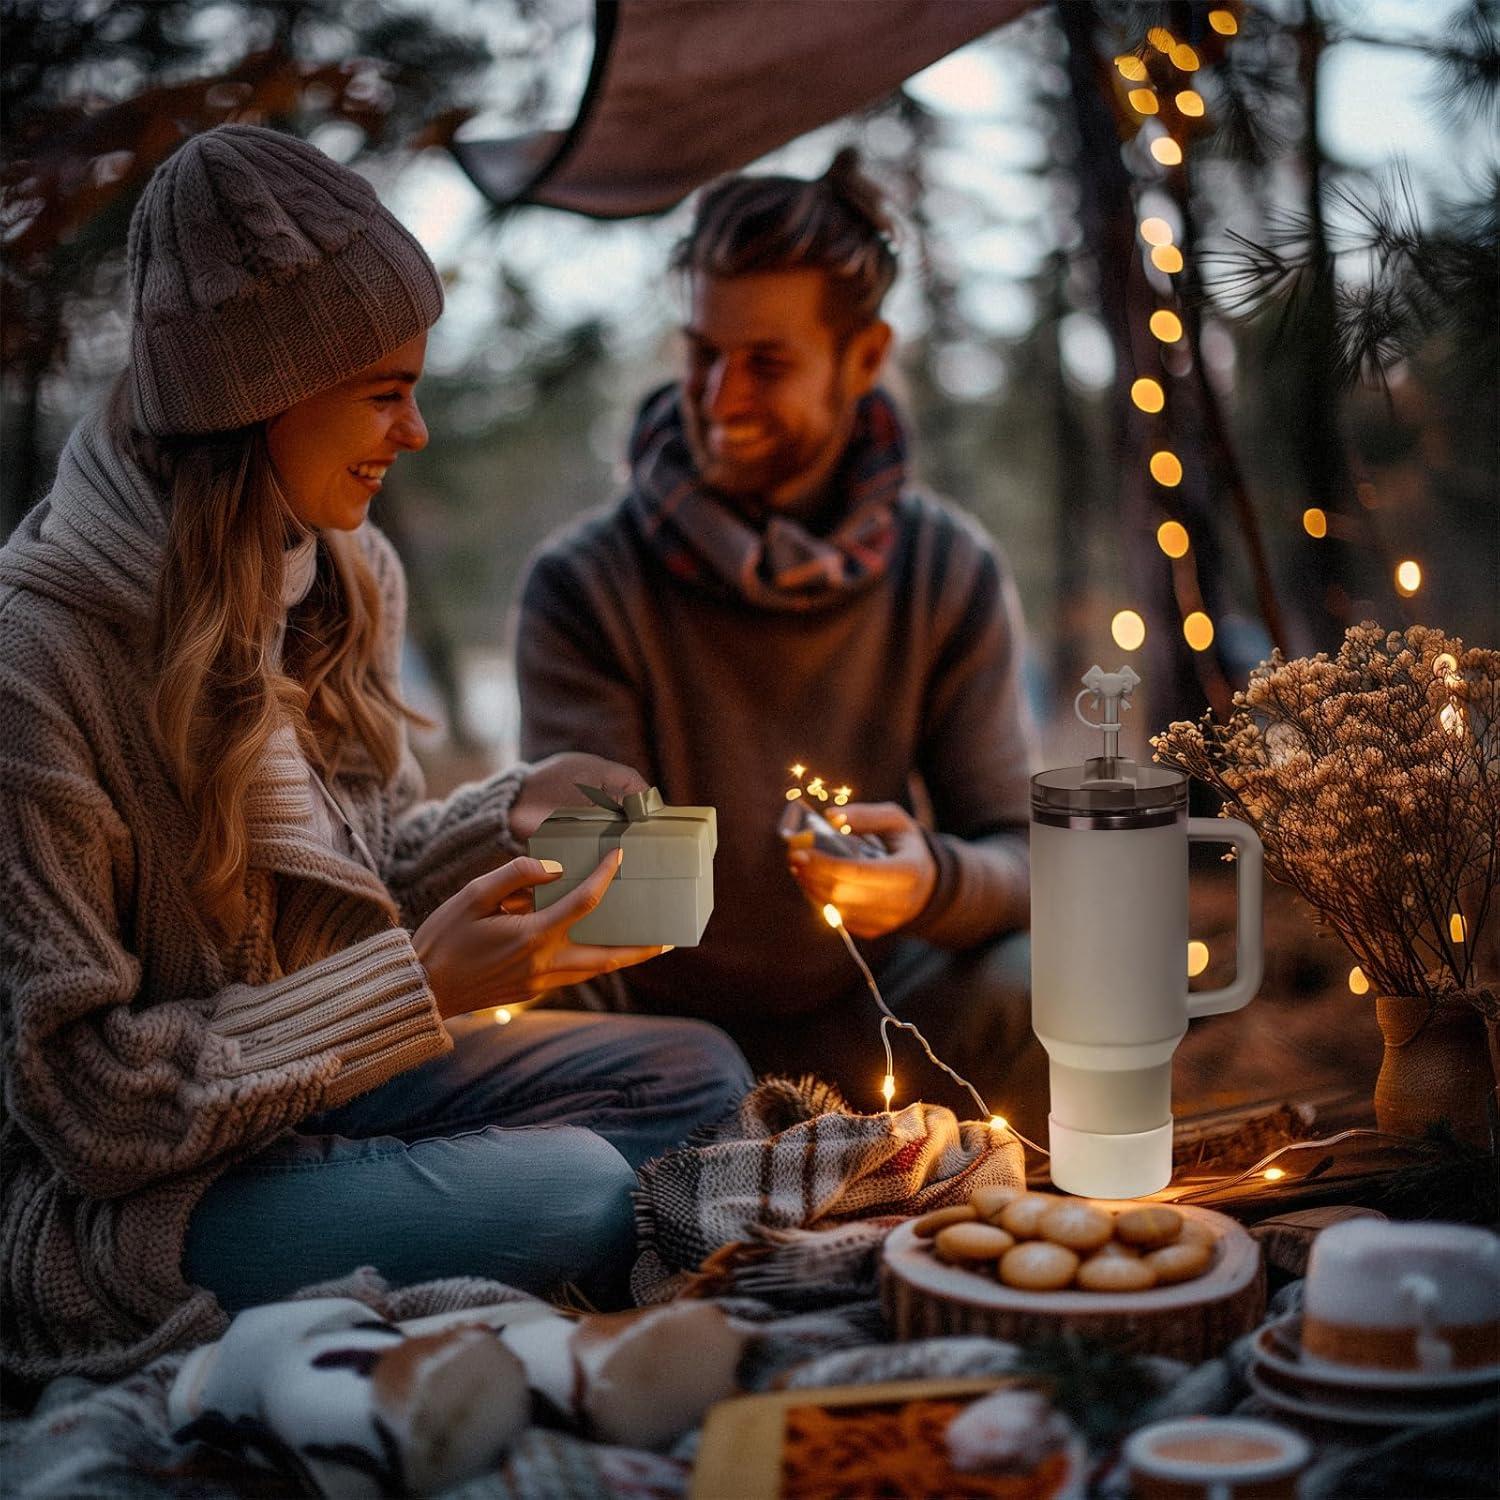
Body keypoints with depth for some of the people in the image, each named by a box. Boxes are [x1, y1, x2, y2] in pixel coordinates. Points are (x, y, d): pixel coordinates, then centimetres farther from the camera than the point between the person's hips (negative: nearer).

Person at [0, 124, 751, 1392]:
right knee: (570, 1196, -27)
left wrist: (513, 815, -8)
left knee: (698, 1074, -2)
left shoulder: (345, 572, 1)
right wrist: (424, 988, -24)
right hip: (102, 1197, -8)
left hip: (315, 1084, 8)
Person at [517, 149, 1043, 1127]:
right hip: (662, 1039, 0)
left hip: (867, 1028, 1)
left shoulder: (952, 576, -4)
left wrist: (930, 879, -33)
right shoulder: (585, 587, -11)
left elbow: (1021, 856, -8)